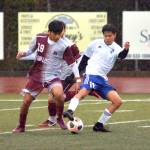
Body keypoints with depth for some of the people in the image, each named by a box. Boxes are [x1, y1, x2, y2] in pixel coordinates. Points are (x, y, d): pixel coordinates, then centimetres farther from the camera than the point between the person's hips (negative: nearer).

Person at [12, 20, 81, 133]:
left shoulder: (65, 45, -13)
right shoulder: (39, 38, -5)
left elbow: (73, 63, -6)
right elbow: (31, 50, 13)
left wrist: (78, 79, -10)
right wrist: (23, 54, -8)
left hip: (53, 77, -3)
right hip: (36, 76, 3)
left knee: (59, 94, -31)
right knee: (26, 100, -1)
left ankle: (60, 118, -4)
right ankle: (21, 126, 22)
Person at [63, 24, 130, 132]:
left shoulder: (116, 48, 8)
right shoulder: (96, 43, 7)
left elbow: (121, 55, -16)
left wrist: (126, 50, -39)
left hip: (103, 78, 4)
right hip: (92, 73, -4)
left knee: (118, 101, -2)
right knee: (84, 91, -34)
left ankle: (99, 124, 6)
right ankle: (70, 111, -55)